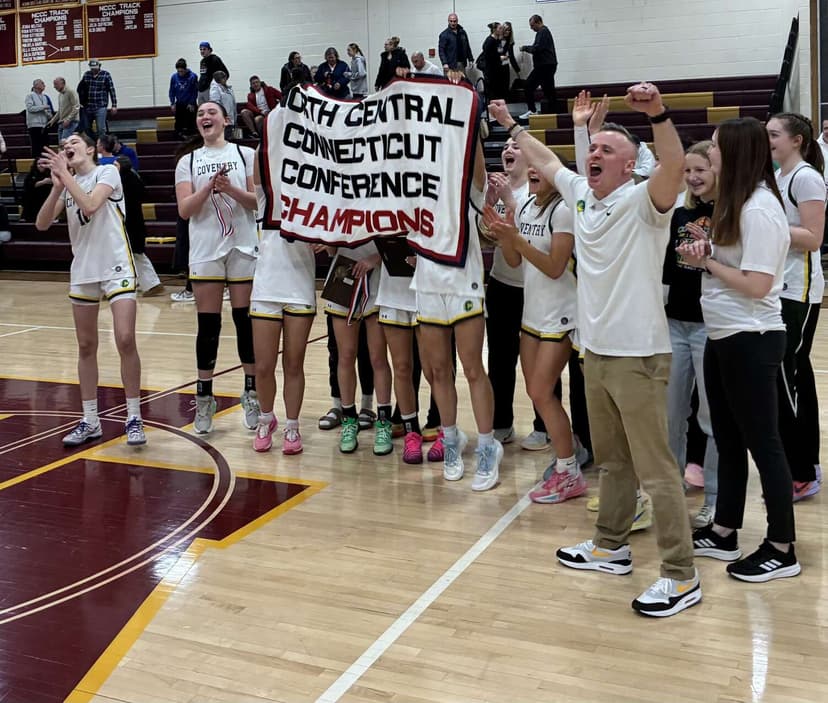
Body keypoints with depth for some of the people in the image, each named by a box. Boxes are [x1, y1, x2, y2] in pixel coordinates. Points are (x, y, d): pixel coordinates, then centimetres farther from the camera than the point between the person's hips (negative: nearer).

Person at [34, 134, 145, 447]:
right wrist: (57, 186, -10)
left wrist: (65, 174, -13)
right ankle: (90, 421, 16)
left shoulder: (107, 172, -1)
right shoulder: (67, 183, 12)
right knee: (86, 346, 7)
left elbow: (90, 206, -20)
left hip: (116, 267, -5)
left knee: (125, 340, -13)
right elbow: (42, 224, 1)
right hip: (82, 271, 6)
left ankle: (134, 418, -2)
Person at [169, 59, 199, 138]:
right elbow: (172, 91, 3)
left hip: (190, 105, -3)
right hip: (179, 104, 3)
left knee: (190, 124, -1)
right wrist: (172, 104, -3)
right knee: (178, 125, 4)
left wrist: (192, 103, -9)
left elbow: (195, 91, -7)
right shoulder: (174, 77, -5)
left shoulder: (192, 76, -14)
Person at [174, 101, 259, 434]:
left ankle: (251, 393, 12)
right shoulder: (188, 161, 9)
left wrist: (230, 189, -17)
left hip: (243, 248, -1)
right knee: (208, 324, 2)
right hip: (205, 251, 1)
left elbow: (258, 201, -1)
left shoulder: (245, 154, 6)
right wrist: (208, 187, -16)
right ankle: (204, 398, 9)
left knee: (245, 320, 2)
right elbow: (185, 210, -1)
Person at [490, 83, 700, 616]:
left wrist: (657, 114, -45)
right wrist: (511, 125, 32)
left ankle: (681, 575, 6)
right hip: (596, 351, 8)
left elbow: (675, 167, -32)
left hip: (638, 356, -8)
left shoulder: (643, 201, -12)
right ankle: (611, 546, 34)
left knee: (655, 468, -3)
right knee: (612, 459, 19)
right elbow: (546, 161, 26)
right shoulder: (581, 194, 9)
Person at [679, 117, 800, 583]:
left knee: (762, 441, 0)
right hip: (724, 337, 10)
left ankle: (782, 550, 11)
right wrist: (708, 248, -3)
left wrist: (708, 262, -11)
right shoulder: (738, 204, 13)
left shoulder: (760, 208, -17)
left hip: (750, 340, -10)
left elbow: (757, 284, -22)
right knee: (729, 439, 15)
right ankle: (724, 534, 26)